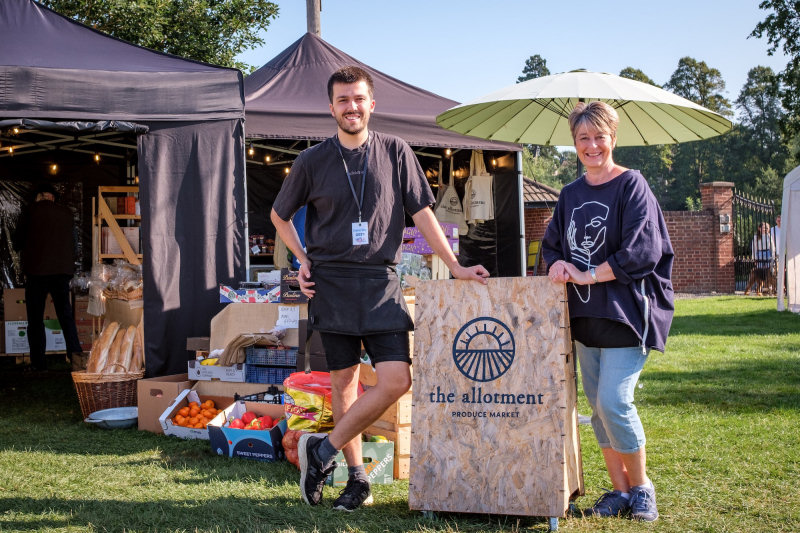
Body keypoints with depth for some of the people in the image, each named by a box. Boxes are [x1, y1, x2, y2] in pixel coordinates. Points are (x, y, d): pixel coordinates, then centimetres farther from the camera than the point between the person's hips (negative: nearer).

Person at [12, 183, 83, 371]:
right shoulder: (67, 213, 8)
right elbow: (73, 243, 14)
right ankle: (76, 357, 1)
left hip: (37, 271, -3)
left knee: (35, 318, 6)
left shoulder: (31, 211, -2)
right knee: (66, 315, 9)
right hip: (63, 271, 3)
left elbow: (17, 243, 3)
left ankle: (38, 362, 5)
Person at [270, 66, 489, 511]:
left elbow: (422, 212, 6)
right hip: (331, 283, 0)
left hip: (381, 282, 0)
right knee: (344, 382, 4)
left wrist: (455, 265, 1)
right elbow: (280, 215, 19)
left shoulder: (395, 152, 5)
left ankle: (323, 450, 4)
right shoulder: (313, 161, 4)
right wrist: (303, 260, 8)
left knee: (396, 380, -11)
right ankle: (357, 477, 17)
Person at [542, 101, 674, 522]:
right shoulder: (570, 195, 13)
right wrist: (557, 263, -4)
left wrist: (587, 275, -13)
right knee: (598, 406, 8)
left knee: (614, 401, -14)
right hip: (584, 314, 7)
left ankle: (641, 487, 6)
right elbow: (552, 242, 19)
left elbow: (642, 251, -14)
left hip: (625, 311, -6)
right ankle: (619, 490, 19)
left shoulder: (632, 186, -6)